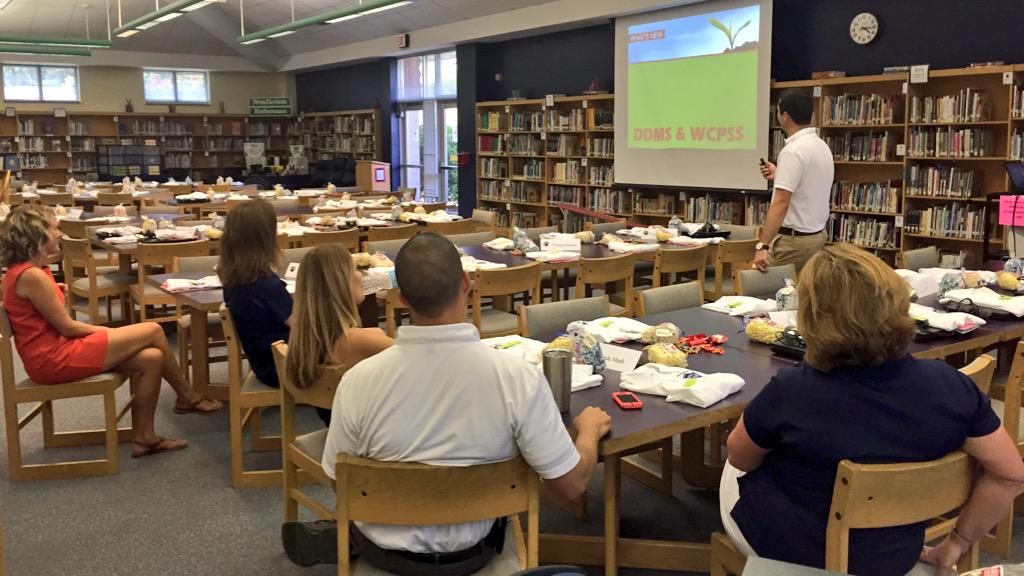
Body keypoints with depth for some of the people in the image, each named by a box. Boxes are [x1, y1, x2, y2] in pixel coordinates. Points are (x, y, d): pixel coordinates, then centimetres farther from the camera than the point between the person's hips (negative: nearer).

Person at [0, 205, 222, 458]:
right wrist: (106, 331, -2)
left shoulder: (23, 270, 12)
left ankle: (144, 437, 5)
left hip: (56, 348, 10)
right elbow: (67, 326, -16)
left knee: (152, 359, -2)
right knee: (153, 331, -8)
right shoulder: (31, 276, -20)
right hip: (54, 359, -10)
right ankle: (188, 397, 12)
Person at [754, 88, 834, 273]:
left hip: (793, 239, -9)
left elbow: (781, 203, -25)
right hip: (817, 234, 9)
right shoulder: (822, 146, 10)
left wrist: (763, 246, -28)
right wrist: (779, 175, 30)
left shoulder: (793, 150, -19)